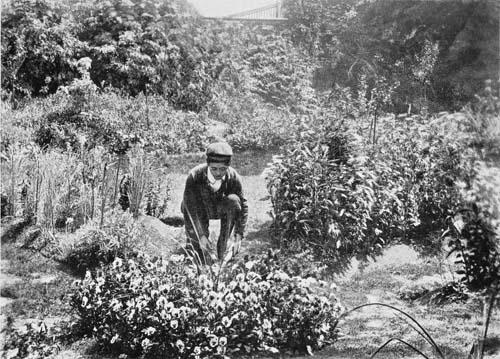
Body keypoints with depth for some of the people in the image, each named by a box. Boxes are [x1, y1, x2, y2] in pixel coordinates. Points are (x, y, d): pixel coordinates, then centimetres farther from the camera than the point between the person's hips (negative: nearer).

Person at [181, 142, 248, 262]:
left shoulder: (234, 178, -25)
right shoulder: (194, 176, -32)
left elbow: (242, 206, -17)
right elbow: (189, 210, -31)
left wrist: (238, 236, -26)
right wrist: (202, 239, -38)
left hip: (220, 208, 3)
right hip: (198, 211, -2)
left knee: (233, 200, -34)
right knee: (201, 258, -18)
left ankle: (223, 248, -20)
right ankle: (192, 239, 17)